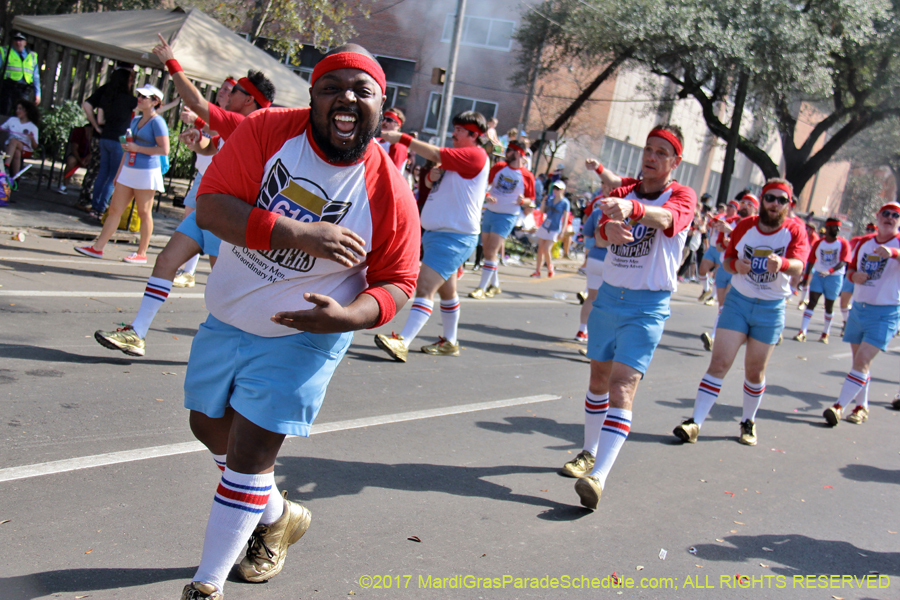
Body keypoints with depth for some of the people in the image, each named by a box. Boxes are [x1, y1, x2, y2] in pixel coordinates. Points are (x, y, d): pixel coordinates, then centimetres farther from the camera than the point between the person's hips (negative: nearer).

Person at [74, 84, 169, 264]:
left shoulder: (157, 122, -9)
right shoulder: (135, 120, 16)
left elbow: (164, 150, -17)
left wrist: (137, 148, -17)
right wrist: (119, 172, 21)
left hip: (146, 173, -8)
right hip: (128, 170, 8)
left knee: (144, 213, 1)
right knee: (114, 209, 6)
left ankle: (142, 253, 9)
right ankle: (98, 247, 8)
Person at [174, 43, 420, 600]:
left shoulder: (390, 193, -18)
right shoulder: (267, 131, -16)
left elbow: (396, 283, -10)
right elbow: (211, 205, -25)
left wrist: (347, 316, -31)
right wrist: (298, 234, -37)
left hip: (302, 336, -4)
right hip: (227, 319, 4)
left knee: (249, 458, -4)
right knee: (210, 427, 22)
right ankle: (277, 516, 47)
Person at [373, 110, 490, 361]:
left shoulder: (475, 155, -13)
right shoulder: (455, 157, 18)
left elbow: (435, 154, -22)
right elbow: (432, 178, 20)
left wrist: (401, 138, -21)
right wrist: (432, 174, -4)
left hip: (454, 236, -11)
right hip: (435, 232, 11)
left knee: (425, 287, -21)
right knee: (446, 291, 19)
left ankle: (402, 343, -29)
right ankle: (449, 342, 32)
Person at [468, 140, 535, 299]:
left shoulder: (527, 176, -5)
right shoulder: (498, 167, 4)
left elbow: (530, 199, 4)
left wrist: (522, 201, -18)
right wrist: (487, 196, -12)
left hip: (507, 216, -5)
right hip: (489, 212, 5)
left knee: (492, 251, -12)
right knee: (487, 251, 11)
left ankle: (482, 288, -9)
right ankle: (495, 284, 28)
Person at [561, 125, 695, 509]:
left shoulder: (682, 196, -6)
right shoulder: (623, 193, 8)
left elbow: (666, 218, -31)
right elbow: (598, 236, -11)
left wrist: (632, 209, -53)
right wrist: (608, 230, -36)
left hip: (647, 308, -5)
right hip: (608, 297, 5)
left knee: (622, 389, -17)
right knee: (598, 379, 17)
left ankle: (598, 477, -26)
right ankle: (589, 452, 37)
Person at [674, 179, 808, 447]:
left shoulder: (794, 230, -8)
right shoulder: (745, 226, -1)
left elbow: (798, 265, -24)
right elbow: (727, 258, 8)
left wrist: (782, 263, -47)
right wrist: (736, 265, -15)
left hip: (771, 309, -1)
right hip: (738, 300, 1)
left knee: (755, 371, 9)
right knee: (720, 362, -8)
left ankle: (748, 422, 31)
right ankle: (695, 422, -9)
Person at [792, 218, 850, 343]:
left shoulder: (843, 243, -6)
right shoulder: (818, 243, 2)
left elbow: (843, 262, -18)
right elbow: (811, 261, 10)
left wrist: (829, 271, -33)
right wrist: (806, 277, 10)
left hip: (834, 277, -1)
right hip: (818, 275, 1)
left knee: (829, 306, 8)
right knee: (812, 302, -9)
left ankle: (826, 333, 24)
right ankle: (802, 332, -15)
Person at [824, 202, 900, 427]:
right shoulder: (864, 242, 10)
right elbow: (851, 268, 19)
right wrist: (853, 275, -4)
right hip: (858, 308, 6)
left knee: (862, 362, -13)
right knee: (859, 361, 11)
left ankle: (839, 407, -15)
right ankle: (862, 407, 21)